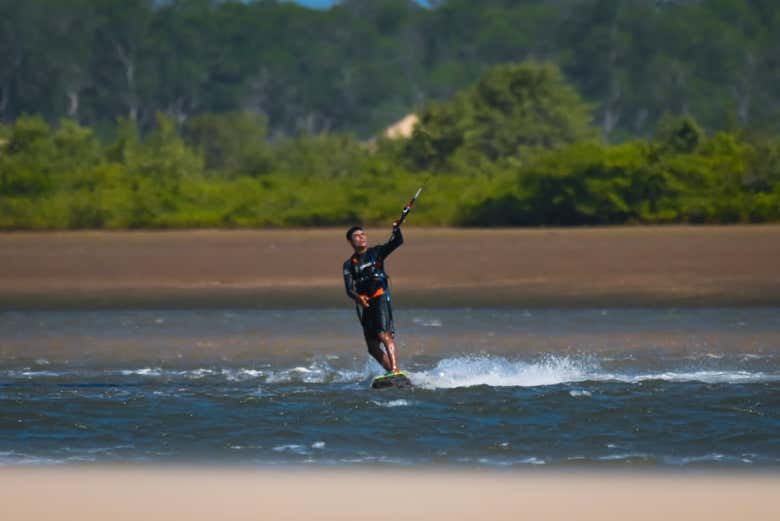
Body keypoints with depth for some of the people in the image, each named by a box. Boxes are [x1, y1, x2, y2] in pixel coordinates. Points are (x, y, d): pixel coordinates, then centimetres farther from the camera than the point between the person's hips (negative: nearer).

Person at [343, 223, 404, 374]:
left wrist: (396, 230, -25)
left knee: (384, 335, -23)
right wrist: (357, 297, -22)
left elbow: (397, 242, -3)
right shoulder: (349, 264, 14)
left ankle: (395, 370, -32)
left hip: (380, 298, -5)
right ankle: (391, 371, 9)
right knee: (372, 347, 2)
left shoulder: (376, 252, 10)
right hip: (364, 305, 5)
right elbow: (349, 289, 0)